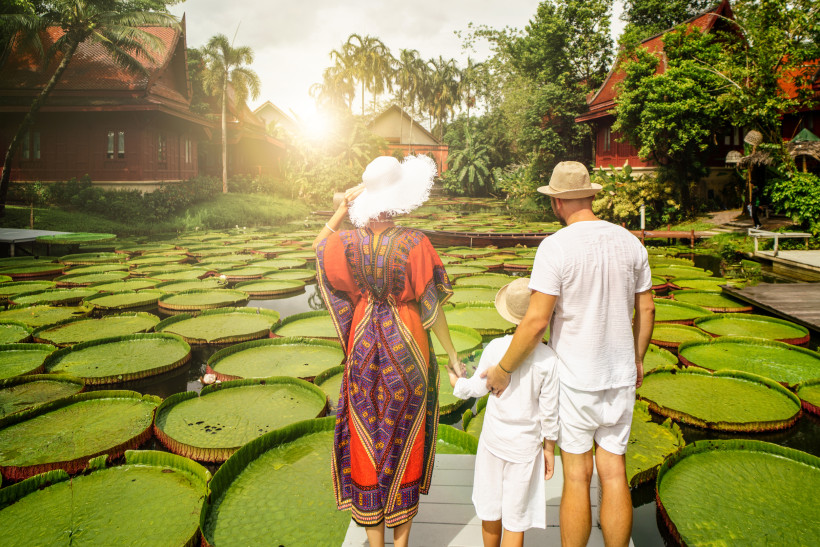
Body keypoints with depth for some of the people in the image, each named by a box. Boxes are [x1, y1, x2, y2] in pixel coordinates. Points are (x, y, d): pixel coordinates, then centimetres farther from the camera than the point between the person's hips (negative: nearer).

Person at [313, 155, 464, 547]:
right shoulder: (413, 243, -18)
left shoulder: (349, 243, -9)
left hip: (365, 345, 2)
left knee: (367, 436, 16)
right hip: (406, 348, -2)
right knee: (404, 440, 15)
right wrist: (452, 353, -2)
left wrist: (342, 209, 4)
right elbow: (429, 305, -14)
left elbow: (318, 245, 15)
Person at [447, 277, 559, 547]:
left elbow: (478, 387, -1)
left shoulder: (495, 348, -14)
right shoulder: (548, 359, -17)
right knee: (515, 519, 12)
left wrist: (456, 383, 21)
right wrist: (549, 447, 6)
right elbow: (549, 410, -9)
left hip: (493, 440, 2)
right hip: (525, 445, -2)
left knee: (491, 510, 20)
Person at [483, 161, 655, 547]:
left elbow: (536, 320, -21)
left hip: (574, 378, -5)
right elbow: (646, 308, 9)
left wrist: (503, 369, -10)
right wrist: (637, 358, 22)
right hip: (620, 375, 5)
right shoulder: (629, 242, 2)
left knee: (577, 476, 7)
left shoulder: (556, 246, -16)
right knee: (614, 473, 13)